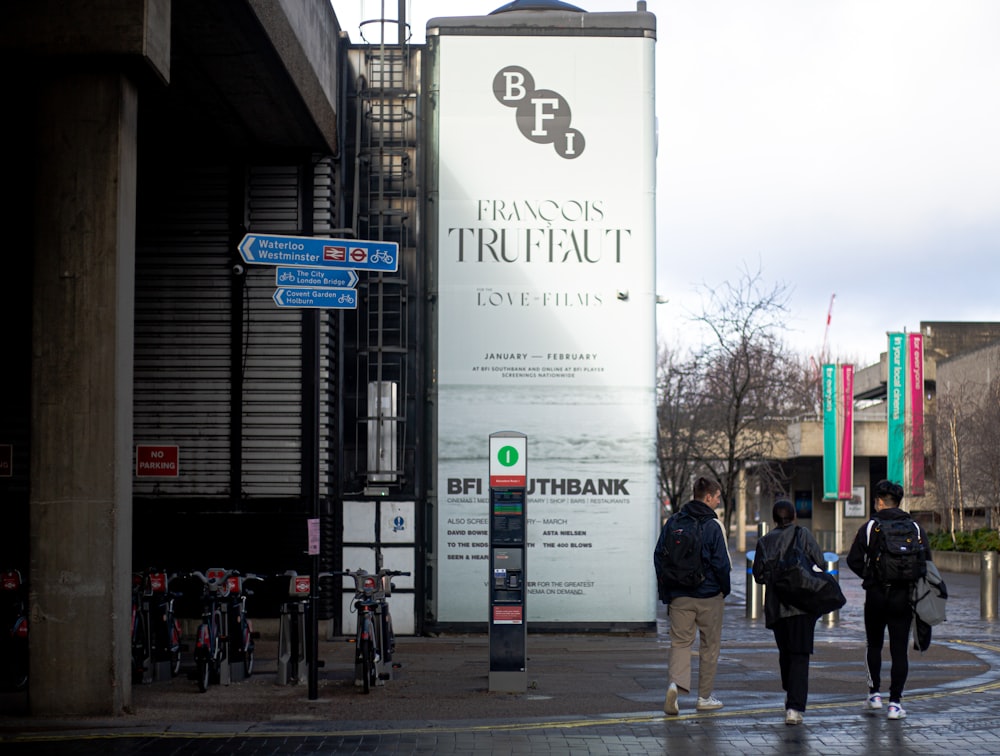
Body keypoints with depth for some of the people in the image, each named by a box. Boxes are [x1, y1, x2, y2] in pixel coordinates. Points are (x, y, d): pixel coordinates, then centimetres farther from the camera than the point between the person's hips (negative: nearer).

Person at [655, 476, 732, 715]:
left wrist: (666, 591, 12)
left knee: (680, 642, 6)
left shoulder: (673, 522, 4)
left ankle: (676, 683, -19)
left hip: (679, 595, 3)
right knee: (710, 645, 11)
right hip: (709, 595, -3)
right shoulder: (713, 525, -11)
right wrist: (725, 588, 3)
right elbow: (721, 562, -13)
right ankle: (704, 697, 16)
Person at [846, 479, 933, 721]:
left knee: (874, 645, 17)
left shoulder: (870, 526, -3)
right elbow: (926, 562, 1)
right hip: (903, 597, 1)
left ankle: (874, 693, 18)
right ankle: (895, 702, -3)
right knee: (899, 650, 2)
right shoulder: (915, 528, 3)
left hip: (875, 595, -1)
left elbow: (853, 560, -6)